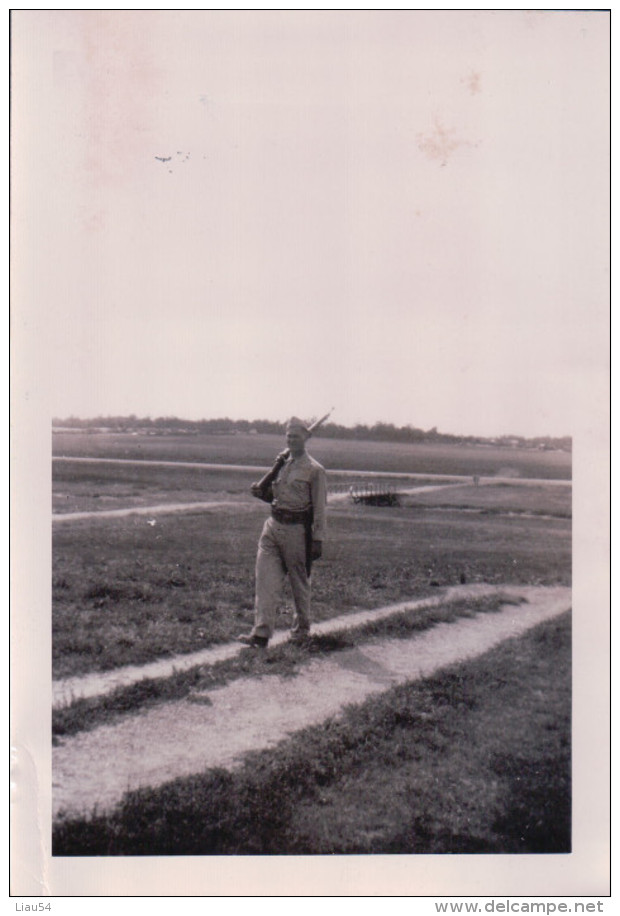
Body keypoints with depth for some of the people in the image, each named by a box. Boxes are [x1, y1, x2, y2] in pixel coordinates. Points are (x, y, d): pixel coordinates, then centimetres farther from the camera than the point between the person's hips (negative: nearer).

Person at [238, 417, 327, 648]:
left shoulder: (314, 470, -7)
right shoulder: (281, 462, 10)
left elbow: (319, 508, -7)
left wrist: (318, 539, -10)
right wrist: (261, 492, 0)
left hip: (297, 529, -5)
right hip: (273, 525, 5)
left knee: (299, 582, 10)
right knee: (266, 579, -5)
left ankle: (301, 628, 29)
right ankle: (261, 633, -6)